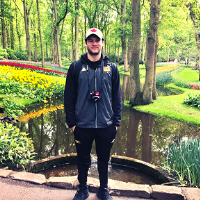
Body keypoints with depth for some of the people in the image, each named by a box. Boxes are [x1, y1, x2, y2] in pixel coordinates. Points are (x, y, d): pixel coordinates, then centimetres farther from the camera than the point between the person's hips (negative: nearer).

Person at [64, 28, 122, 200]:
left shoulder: (112, 68, 2)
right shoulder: (76, 67, -1)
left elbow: (117, 97, 5)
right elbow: (69, 97, 0)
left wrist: (116, 122, 1)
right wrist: (72, 122, -2)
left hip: (106, 126, 1)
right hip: (83, 126, 0)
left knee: (104, 160, 16)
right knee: (83, 160, 16)